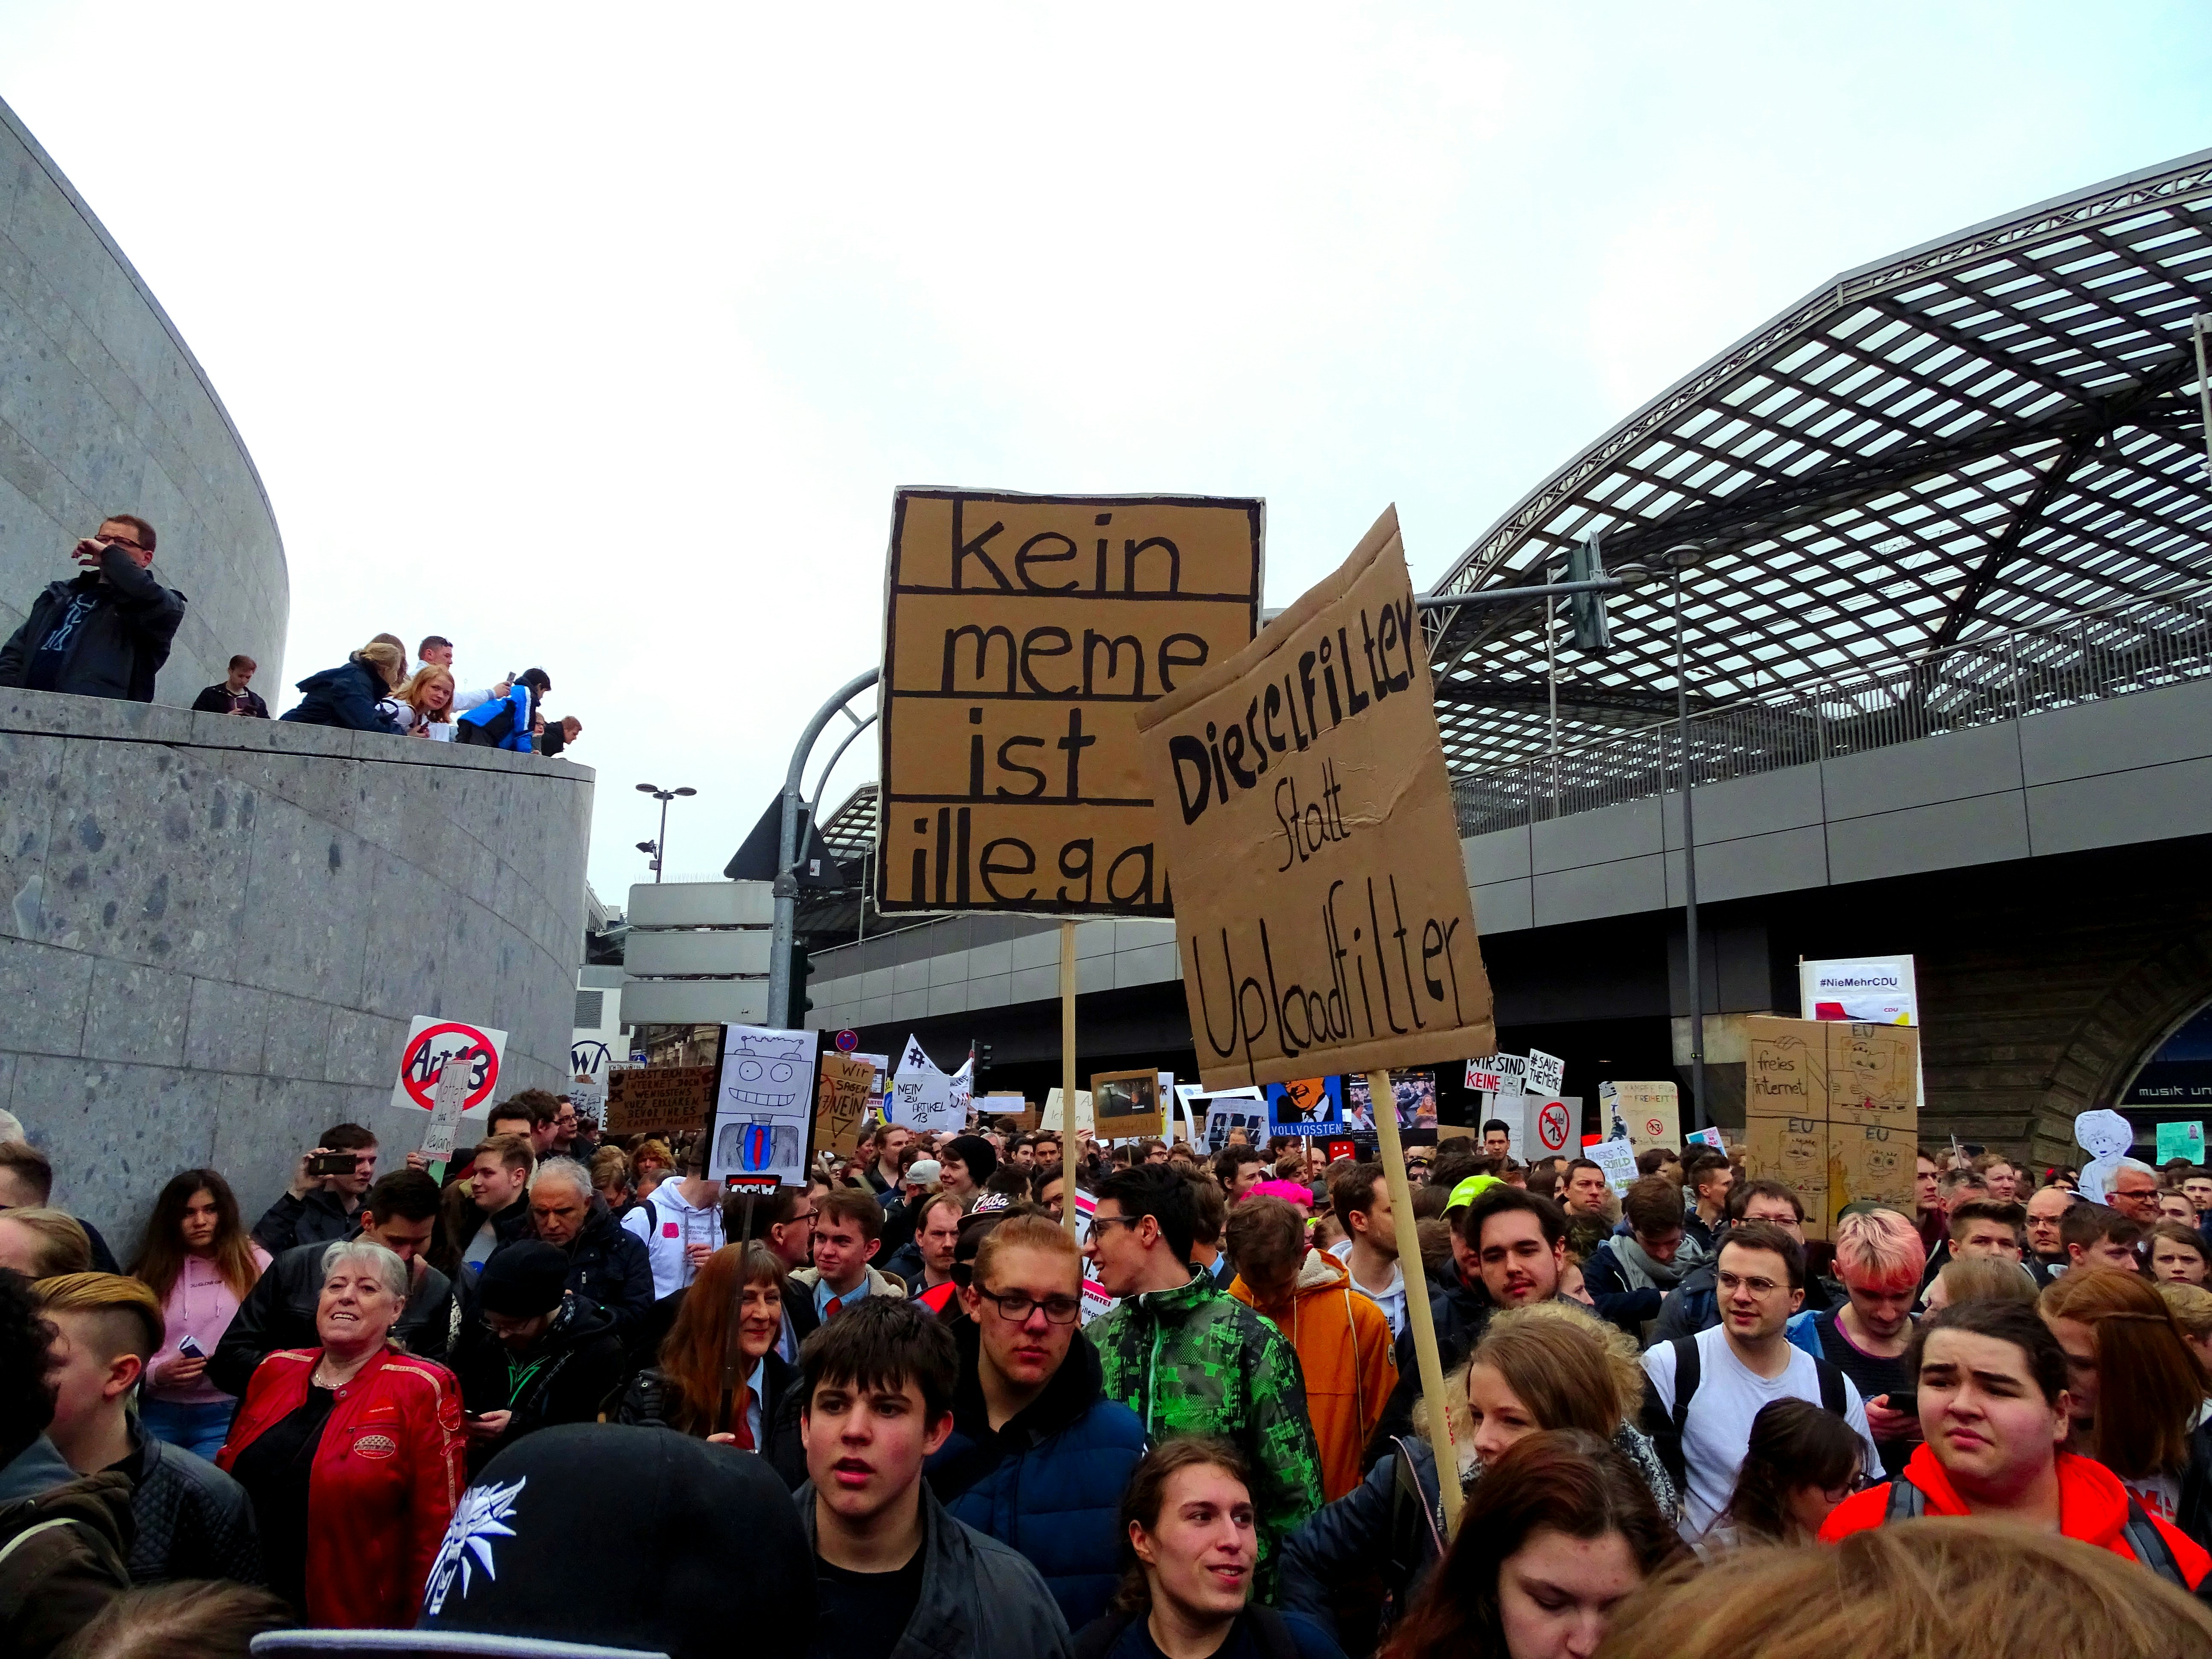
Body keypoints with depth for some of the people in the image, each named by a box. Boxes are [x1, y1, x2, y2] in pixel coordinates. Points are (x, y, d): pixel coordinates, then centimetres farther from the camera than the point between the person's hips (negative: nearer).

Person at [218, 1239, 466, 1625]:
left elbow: (437, 1525, -10)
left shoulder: (423, 1390, -11)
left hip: (354, 1622, -4)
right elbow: (226, 1478, 15)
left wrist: (418, 1631, -8)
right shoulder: (275, 1370, 4)